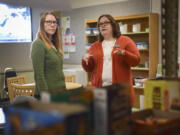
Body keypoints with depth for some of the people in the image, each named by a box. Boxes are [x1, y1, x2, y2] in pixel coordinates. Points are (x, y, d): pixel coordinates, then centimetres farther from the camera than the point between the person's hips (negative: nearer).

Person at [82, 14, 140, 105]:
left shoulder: (125, 41, 7)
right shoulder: (95, 46, 15)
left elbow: (136, 60, 0)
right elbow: (88, 69, 14)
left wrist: (124, 53, -17)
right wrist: (85, 60, -6)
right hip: (99, 89, 2)